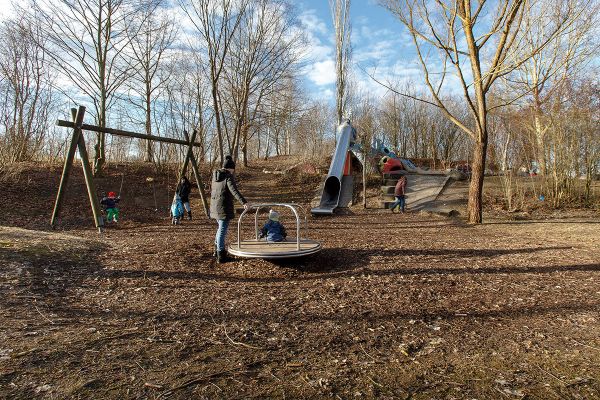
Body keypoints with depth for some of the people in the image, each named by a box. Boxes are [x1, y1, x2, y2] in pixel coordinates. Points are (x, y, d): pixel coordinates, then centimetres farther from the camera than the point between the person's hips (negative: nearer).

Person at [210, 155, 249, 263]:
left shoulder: (215, 176, 12)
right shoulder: (229, 177, -13)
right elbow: (234, 190, -29)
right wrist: (243, 202, -38)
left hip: (215, 207, 8)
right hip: (224, 207, -8)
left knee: (221, 227, 24)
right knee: (222, 230, -4)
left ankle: (217, 249, 36)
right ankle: (221, 256, 1)